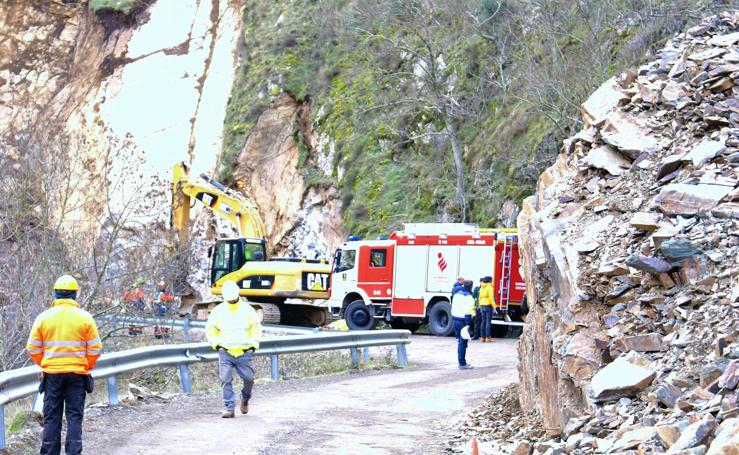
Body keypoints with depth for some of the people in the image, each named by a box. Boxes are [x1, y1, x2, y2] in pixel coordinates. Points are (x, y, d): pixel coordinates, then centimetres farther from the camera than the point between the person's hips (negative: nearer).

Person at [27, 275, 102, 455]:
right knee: (74, 416, 4)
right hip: (77, 374, -1)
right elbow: (95, 349, -3)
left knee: (51, 417, 8)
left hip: (51, 373, 1)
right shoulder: (85, 317, -4)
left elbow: (33, 348, 1)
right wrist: (87, 367, 11)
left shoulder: (43, 317, -2)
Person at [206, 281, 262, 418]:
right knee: (226, 380, -8)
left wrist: (254, 344, 0)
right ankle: (229, 408, -3)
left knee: (249, 378, 1)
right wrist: (216, 343, 1)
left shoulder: (247, 310, 4)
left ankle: (245, 400, 29)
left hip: (244, 353, 0)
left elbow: (256, 328, 10)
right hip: (225, 352, 0)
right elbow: (210, 329, 14)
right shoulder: (218, 311, 4)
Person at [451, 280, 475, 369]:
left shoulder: (457, 294, 14)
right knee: (463, 343, -4)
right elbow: (468, 312, -18)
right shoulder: (468, 297, -12)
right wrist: (467, 324, -19)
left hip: (455, 319, 8)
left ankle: (462, 361, 20)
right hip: (463, 321, -8)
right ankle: (462, 364, -4)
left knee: (459, 341, 15)